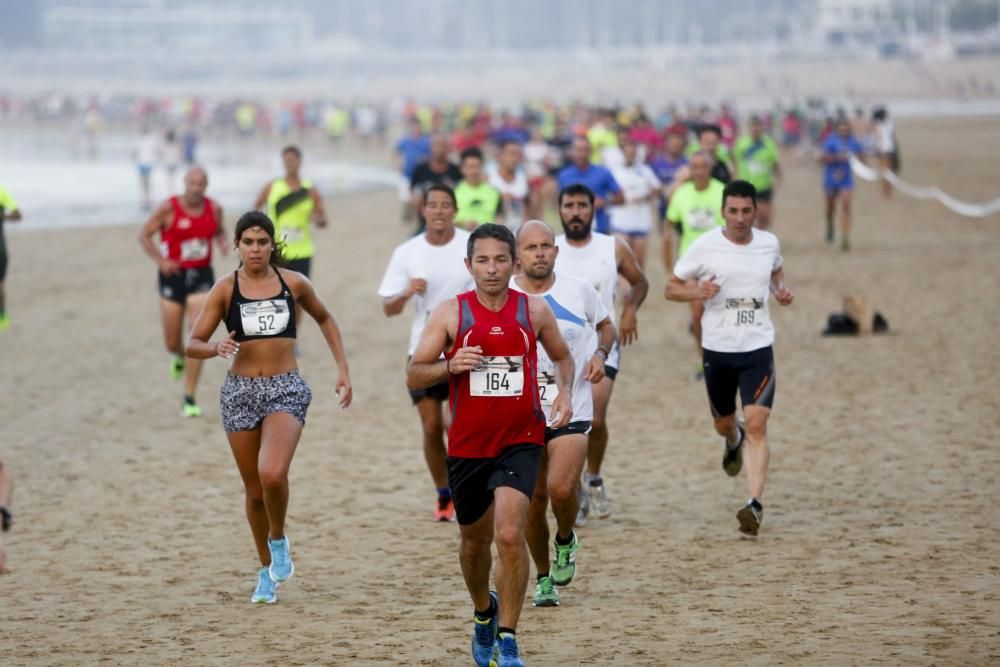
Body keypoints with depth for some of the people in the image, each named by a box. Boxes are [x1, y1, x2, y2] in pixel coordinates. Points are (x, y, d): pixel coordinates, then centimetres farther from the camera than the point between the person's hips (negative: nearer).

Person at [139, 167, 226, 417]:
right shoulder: (169, 208, -10)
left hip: (201, 277, 1)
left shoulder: (214, 208, 0)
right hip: (173, 277, -1)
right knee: (172, 343, 7)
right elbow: (144, 235, -4)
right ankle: (180, 358, 47)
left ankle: (189, 399, -7)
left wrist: (222, 242, -4)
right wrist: (161, 261, -18)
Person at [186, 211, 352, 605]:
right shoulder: (226, 289, 0)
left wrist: (343, 369, 15)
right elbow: (192, 345, -1)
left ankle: (279, 542, 5)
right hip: (240, 392, 1)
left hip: (286, 390, -1)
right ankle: (266, 571, 28)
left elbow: (324, 319, 21)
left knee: (273, 475, -25)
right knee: (254, 490, 9)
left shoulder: (293, 283, 2)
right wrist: (216, 348, -24)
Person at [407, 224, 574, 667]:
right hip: (467, 445, 1)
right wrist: (450, 366, -21)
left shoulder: (535, 310, 0)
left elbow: (562, 356, 18)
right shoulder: (450, 313, -3)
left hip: (520, 442, -1)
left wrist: (565, 391, -2)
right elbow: (413, 376, -2)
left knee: (509, 535, -19)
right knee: (474, 540, 17)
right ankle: (484, 614, 46)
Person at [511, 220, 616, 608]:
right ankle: (544, 579, 25)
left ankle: (566, 540, 12)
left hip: (572, 411, -1)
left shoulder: (579, 291, -1)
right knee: (534, 500, 5)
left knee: (561, 488, -21)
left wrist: (600, 353, -4)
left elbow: (606, 326, 16)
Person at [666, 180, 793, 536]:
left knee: (756, 425, -14)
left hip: (758, 348, 0)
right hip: (717, 349, 0)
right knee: (723, 423, 17)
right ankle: (733, 441, 56)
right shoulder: (705, 246, -7)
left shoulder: (769, 243, 0)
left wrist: (781, 290, 2)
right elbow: (672, 288, 0)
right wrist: (697, 291, -21)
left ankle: (755, 504, -18)